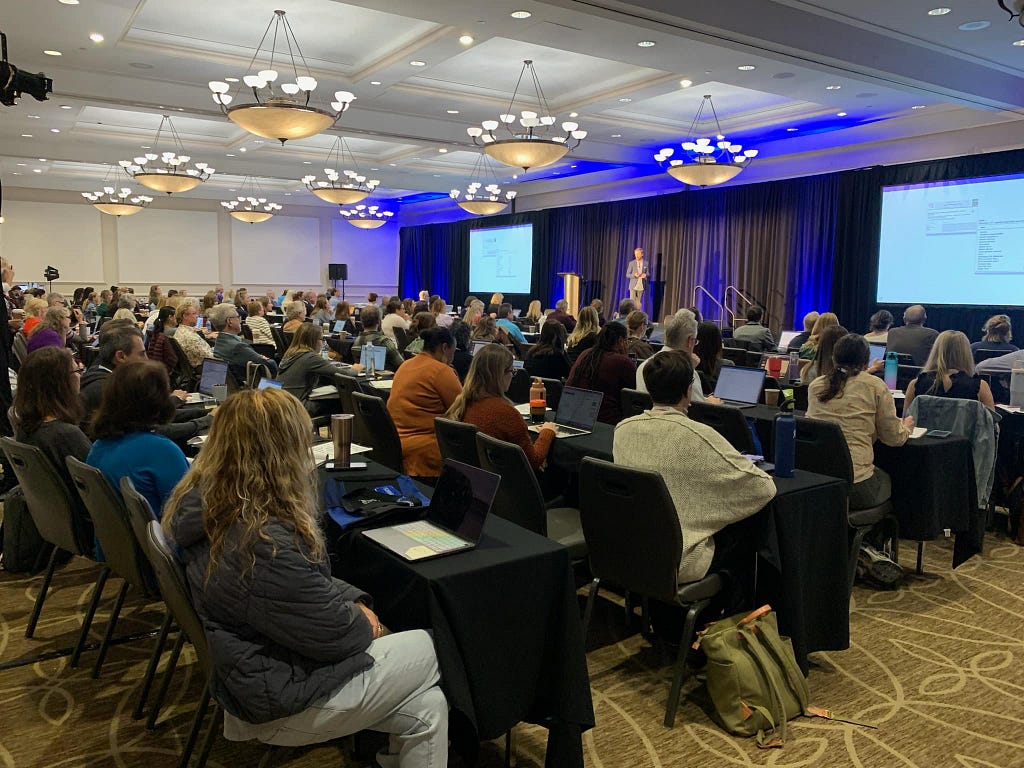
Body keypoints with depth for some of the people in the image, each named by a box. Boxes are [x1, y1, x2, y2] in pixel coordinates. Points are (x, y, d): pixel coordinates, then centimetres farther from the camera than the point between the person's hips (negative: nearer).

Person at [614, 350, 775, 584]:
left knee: (729, 536, 27)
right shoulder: (698, 436, -22)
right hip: (678, 563, -6)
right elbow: (765, 488, -16)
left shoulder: (622, 430, -5)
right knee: (746, 546, 22)